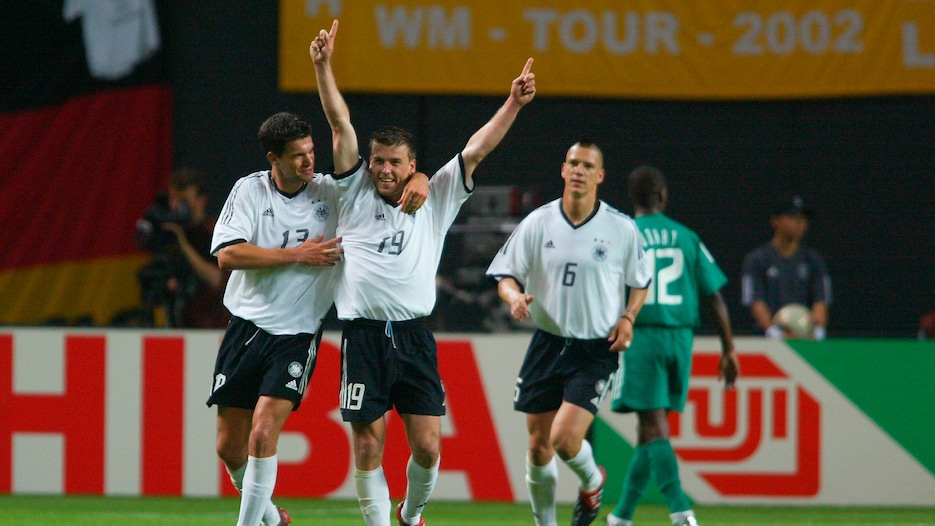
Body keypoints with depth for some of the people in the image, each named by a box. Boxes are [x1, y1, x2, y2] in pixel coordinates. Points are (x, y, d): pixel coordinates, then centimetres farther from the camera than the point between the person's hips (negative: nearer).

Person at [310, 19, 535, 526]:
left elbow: (475, 150, 8)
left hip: (414, 337, 1)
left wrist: (513, 105, -1)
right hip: (363, 337, -1)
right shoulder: (356, 194, 10)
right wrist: (323, 67, -2)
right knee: (367, 447, -2)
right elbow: (341, 124, 4)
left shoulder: (434, 201, 13)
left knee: (428, 447, -2)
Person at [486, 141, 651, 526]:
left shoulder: (622, 229, -2)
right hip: (547, 343, 3)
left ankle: (592, 481, 17)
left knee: (565, 438, -17)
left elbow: (640, 282, 11)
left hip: (596, 350, -3)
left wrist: (628, 317, -6)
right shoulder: (537, 223, 0)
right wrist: (515, 297, -19)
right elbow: (505, 275, 3)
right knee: (538, 444, 4)